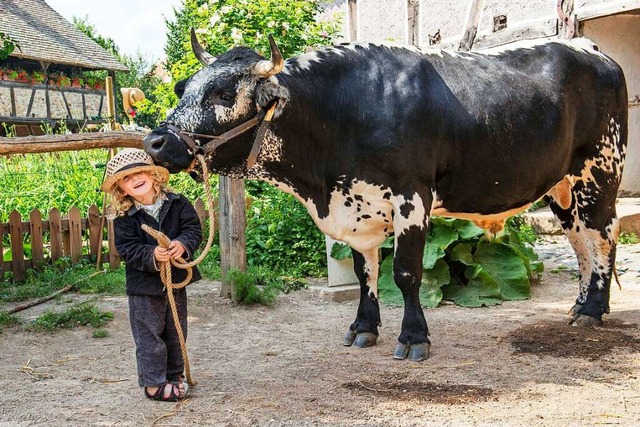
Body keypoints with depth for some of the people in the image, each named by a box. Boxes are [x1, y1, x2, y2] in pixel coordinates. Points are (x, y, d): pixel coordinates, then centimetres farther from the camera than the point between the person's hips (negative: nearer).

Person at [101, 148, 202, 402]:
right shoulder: (124, 218, -9)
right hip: (144, 286, -3)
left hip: (176, 279, 3)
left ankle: (174, 375, 34)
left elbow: (194, 228, -6)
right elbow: (128, 249, -15)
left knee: (176, 331, 17)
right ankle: (153, 383, 14)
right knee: (149, 334, 2)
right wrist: (152, 256, -32)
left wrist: (183, 244, -26)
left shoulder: (176, 203, -3)